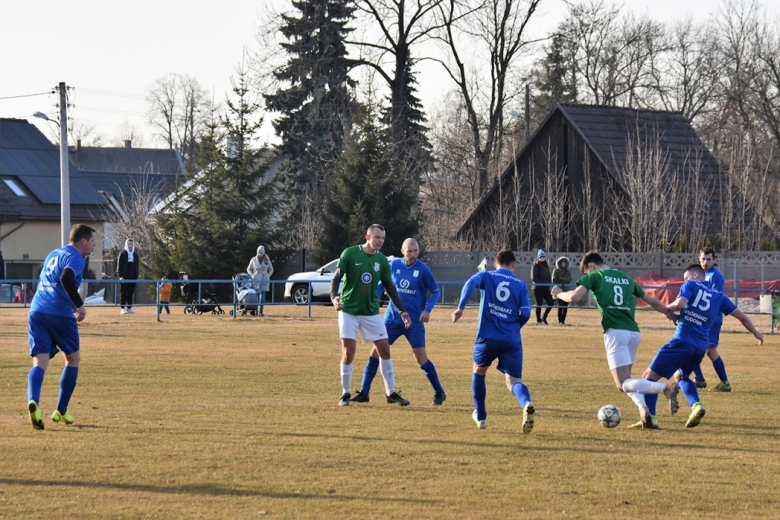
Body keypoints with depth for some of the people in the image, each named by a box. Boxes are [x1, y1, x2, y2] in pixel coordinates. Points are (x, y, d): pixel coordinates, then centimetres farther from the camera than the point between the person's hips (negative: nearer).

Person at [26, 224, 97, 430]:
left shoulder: (53, 255, 21)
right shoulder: (75, 258, -5)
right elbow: (66, 278, -25)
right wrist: (79, 305, -19)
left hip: (37, 312, 6)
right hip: (60, 315, -6)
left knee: (40, 363, -4)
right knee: (73, 359, 15)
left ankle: (33, 401, -33)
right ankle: (61, 411, 16)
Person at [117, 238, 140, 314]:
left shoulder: (135, 255, 14)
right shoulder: (122, 254, 0)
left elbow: (137, 266, 18)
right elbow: (119, 265, -3)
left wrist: (136, 276, 10)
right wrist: (120, 276, -11)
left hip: (133, 277, 4)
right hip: (124, 277, -4)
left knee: (130, 293, 5)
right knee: (123, 293, -3)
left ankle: (129, 308, 10)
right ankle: (123, 308, -3)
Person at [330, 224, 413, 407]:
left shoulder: (382, 260, 3)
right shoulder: (350, 254, -8)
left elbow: (389, 287, 11)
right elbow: (336, 278, -8)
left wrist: (402, 310, 8)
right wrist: (334, 297, -27)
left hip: (371, 312, 4)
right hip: (348, 311, -4)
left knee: (384, 349, 2)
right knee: (348, 352, -8)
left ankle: (391, 393, 13)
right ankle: (345, 394, 7)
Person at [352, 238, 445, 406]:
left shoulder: (423, 269, -7)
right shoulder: (394, 265, 1)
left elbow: (435, 292, 2)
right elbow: (382, 284, 14)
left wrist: (427, 310, -13)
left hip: (414, 320, -3)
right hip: (393, 318, 3)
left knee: (421, 358, -4)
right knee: (376, 351, -2)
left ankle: (439, 393, 13)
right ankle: (363, 393, 6)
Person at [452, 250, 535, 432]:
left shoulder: (486, 276, 7)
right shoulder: (520, 285, 9)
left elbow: (471, 283, -16)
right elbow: (525, 313, 0)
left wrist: (460, 307, -22)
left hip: (488, 337, 0)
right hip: (512, 340, 0)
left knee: (479, 371, 26)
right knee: (514, 380, 1)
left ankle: (480, 416, 31)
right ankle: (526, 404, -33)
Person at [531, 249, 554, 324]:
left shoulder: (546, 265, 16)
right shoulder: (535, 265, -4)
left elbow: (549, 276, 19)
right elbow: (534, 278, -11)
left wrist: (549, 284, 2)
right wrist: (542, 283, -15)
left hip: (546, 288, 6)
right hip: (538, 288, -6)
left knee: (551, 303, -3)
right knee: (539, 304, -3)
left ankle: (544, 318, 13)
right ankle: (539, 320, 6)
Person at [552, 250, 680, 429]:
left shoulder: (595, 276, 6)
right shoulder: (627, 279, 22)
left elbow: (574, 297, -6)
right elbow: (653, 302, 28)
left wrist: (558, 293, 15)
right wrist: (671, 314, 43)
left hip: (615, 332, -6)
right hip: (634, 331, 6)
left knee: (623, 385, -8)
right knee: (626, 378, 23)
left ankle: (666, 388, -31)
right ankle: (644, 411, -3)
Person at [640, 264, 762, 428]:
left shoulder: (691, 285, 4)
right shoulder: (719, 296, 18)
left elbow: (680, 304, -15)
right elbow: (742, 317, 21)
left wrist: (667, 308, 6)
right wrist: (756, 333, 36)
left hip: (682, 342, -6)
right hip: (701, 348, 6)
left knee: (650, 375, -1)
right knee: (682, 376, 32)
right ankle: (696, 405, 5)